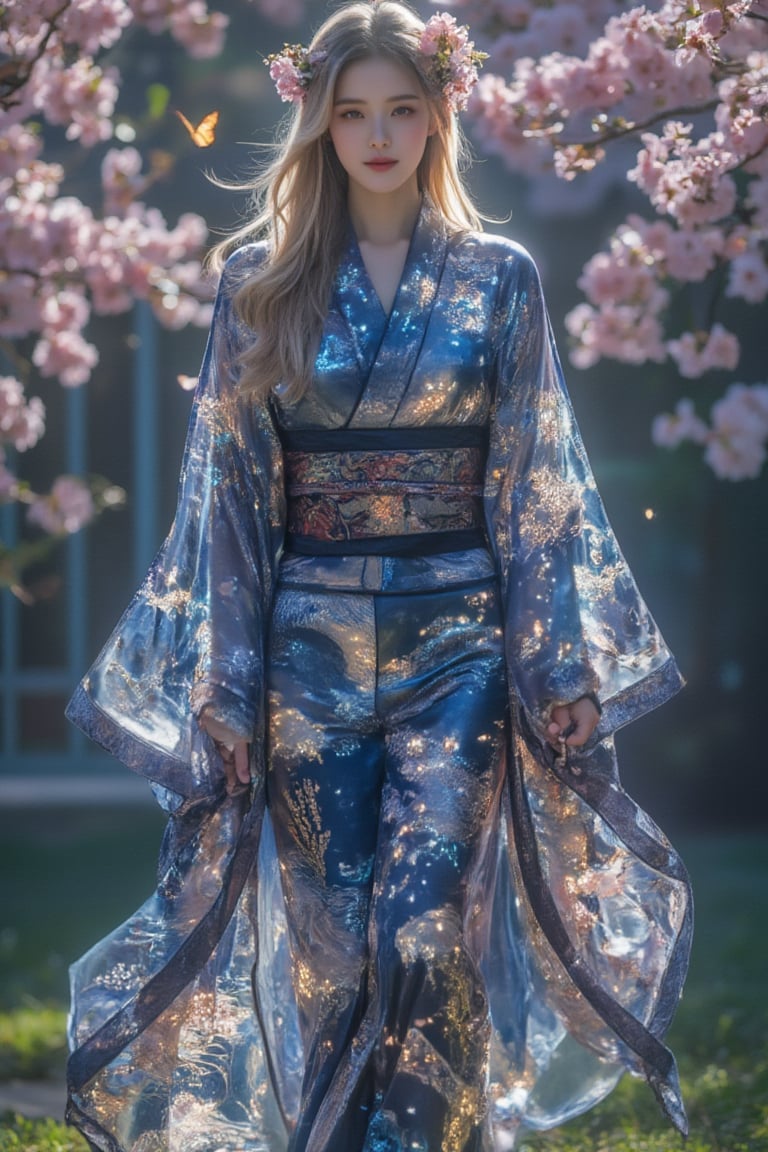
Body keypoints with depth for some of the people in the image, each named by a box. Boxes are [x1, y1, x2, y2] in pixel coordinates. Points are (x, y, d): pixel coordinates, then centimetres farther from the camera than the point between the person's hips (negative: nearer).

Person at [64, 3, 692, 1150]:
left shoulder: (499, 279, 4)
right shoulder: (261, 280, 4)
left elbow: (539, 485, 4)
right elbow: (228, 485, 4)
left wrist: (562, 664, -1)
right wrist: (222, 687, -1)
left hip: (456, 641, -1)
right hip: (309, 645, 1)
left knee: (425, 932, -10)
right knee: (328, 939, 3)